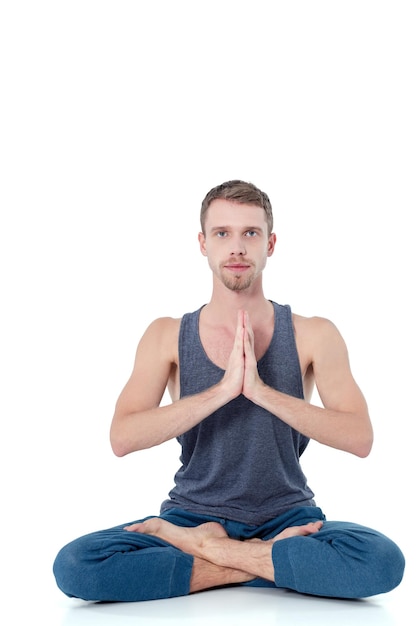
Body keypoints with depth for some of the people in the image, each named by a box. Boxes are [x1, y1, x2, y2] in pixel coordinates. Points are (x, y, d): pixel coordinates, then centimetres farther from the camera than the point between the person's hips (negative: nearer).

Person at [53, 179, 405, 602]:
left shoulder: (313, 336, 1)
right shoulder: (167, 336, 2)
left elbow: (360, 439, -10)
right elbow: (122, 438, -11)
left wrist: (262, 390, -20)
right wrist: (222, 390, -21)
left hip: (286, 517, 0)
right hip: (194, 512, 1)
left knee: (383, 560, -31)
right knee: (74, 565, -26)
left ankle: (203, 547, -15)